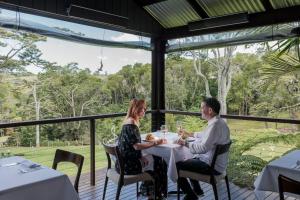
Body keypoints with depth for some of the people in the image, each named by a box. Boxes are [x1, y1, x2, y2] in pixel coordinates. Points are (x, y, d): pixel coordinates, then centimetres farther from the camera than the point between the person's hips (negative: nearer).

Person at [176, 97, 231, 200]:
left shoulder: (215, 124, -26)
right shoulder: (219, 122, 7)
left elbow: (203, 148, -31)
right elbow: (205, 135, 26)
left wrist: (185, 143, -19)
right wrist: (189, 134, 27)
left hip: (212, 166, -10)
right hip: (216, 162, 10)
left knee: (177, 166, -8)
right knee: (189, 161, 29)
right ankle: (197, 190, 38)